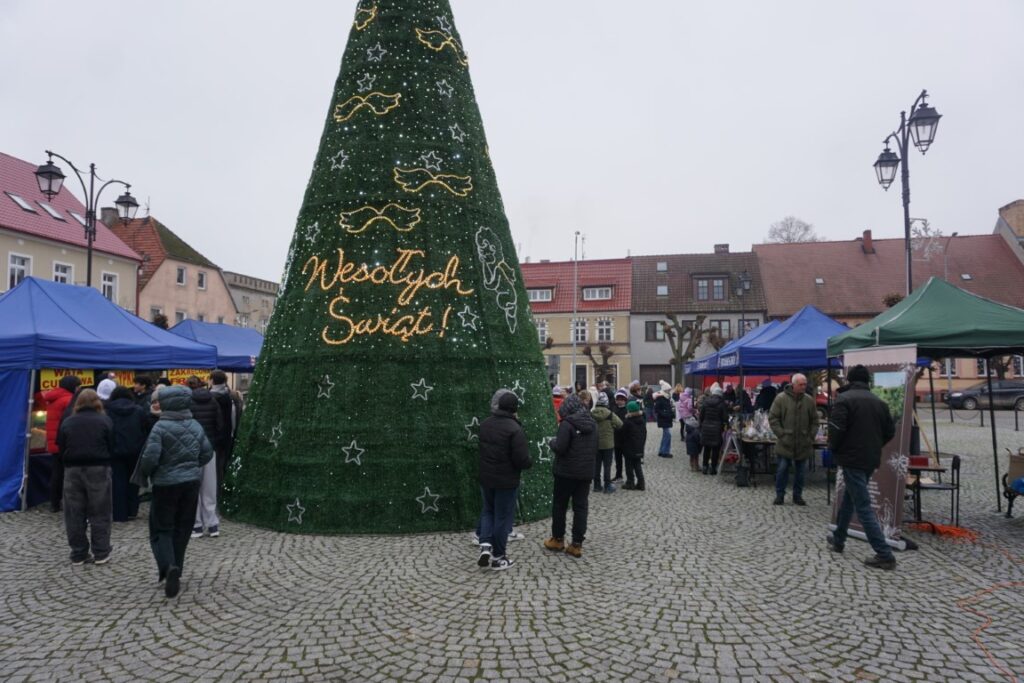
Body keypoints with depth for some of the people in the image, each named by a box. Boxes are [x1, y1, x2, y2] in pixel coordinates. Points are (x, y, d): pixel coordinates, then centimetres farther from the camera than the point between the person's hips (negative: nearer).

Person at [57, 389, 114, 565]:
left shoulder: (67, 422, 6)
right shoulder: (105, 421, -2)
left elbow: (61, 449, 5)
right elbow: (111, 447, -3)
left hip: (73, 470, 3)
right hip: (98, 470, -2)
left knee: (74, 515, 9)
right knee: (99, 514, 3)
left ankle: (78, 554, 13)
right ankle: (101, 553, 6)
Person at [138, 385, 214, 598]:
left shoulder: (161, 427, -14)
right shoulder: (195, 426, 4)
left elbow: (150, 457, -19)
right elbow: (207, 454, 7)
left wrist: (145, 473, 1)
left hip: (166, 484, -5)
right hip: (191, 483, 5)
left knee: (161, 529, 6)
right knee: (182, 529, 14)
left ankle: (168, 566, -15)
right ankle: (174, 571, 21)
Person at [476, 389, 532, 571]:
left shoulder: (484, 424, 2)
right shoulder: (514, 429, -21)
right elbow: (522, 459, -22)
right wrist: (530, 463, -2)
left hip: (485, 478, 6)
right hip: (506, 480, -6)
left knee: (488, 511, 23)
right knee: (503, 516, 7)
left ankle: (485, 545, 7)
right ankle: (498, 557, 17)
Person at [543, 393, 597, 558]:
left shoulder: (567, 424, -17)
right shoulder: (592, 424, 8)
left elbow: (559, 448, -21)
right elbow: (595, 449, 15)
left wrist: (552, 442, -2)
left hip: (566, 472, -6)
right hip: (586, 472, 6)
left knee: (559, 505, 11)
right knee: (581, 507, 7)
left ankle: (558, 539, 21)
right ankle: (577, 544, 8)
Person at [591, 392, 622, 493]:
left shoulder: (592, 413, -8)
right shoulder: (610, 414, -15)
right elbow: (620, 424, -8)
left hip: (595, 443, 3)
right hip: (608, 443, -3)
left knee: (596, 465, 12)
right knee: (607, 465, 7)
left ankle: (597, 485, 18)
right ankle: (607, 486, 11)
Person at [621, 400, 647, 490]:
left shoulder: (628, 422, -19)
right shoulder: (642, 421, 2)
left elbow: (624, 435, -10)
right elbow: (644, 434, 10)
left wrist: (623, 446, 6)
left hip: (630, 449, -6)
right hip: (640, 448, 6)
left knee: (629, 466, 6)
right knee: (638, 465, 14)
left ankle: (630, 483, 11)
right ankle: (641, 483, 13)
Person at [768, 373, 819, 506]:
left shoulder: (809, 400, 3)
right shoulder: (781, 398, -7)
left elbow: (814, 421, 10)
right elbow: (773, 418, -6)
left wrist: (811, 437, 1)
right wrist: (781, 435, -11)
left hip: (803, 444, 3)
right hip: (785, 443, -3)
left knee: (800, 471, 11)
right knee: (782, 469, 2)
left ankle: (798, 495, 23)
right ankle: (779, 495, 14)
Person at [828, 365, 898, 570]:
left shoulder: (844, 399, -12)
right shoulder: (879, 402, 9)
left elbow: (836, 429, -19)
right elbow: (890, 432, 12)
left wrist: (833, 449, -1)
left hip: (852, 458, -7)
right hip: (871, 460, 7)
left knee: (863, 507, -4)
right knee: (849, 499, 21)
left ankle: (885, 555, -6)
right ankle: (838, 540, 32)